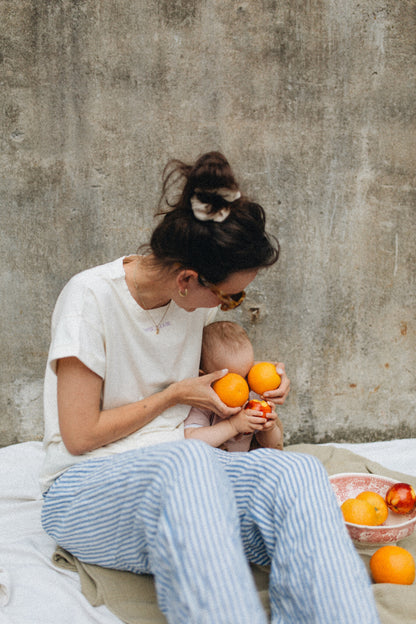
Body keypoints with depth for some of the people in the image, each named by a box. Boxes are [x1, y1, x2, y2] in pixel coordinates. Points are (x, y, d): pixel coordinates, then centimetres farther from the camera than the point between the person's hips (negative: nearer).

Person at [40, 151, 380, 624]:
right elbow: (80, 436, -12)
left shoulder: (197, 300, 5)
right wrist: (175, 395, -7)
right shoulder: (90, 297, -14)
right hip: (88, 489, -5)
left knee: (297, 472, -30)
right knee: (185, 461, -43)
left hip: (182, 476, 5)